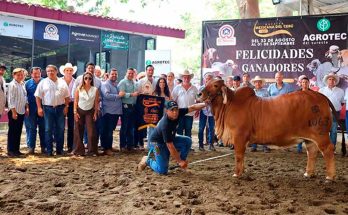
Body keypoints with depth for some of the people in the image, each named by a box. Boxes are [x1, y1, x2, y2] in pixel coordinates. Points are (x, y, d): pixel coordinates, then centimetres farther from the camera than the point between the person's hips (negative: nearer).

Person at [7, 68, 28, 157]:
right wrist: (13, 112, -18)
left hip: (21, 111, 7)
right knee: (12, 132, 0)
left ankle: (16, 149, 19)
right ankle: (10, 150, 7)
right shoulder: (12, 85, -11)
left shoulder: (22, 84, 11)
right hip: (14, 112, -7)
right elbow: (10, 99, -15)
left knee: (18, 131, 11)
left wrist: (27, 107, 11)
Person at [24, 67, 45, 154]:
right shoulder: (28, 83, 6)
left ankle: (43, 147, 13)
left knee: (43, 128, 5)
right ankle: (31, 147, 11)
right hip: (31, 110, 1)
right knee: (31, 128, 3)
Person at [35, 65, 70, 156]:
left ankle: (59, 150, 14)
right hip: (48, 108, -1)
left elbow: (67, 96, 9)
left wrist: (66, 107, 0)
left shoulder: (62, 82, 8)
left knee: (60, 129, 4)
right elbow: (38, 96, 2)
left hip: (60, 108, 1)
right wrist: (39, 108, -6)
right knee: (48, 130, 1)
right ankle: (49, 150, 7)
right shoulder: (43, 83, 4)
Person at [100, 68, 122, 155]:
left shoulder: (117, 84, 17)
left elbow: (121, 94, 31)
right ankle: (107, 148, 3)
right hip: (108, 111, -8)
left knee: (111, 130, 15)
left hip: (116, 111, 8)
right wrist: (118, 96, -18)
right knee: (107, 130, -3)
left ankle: (109, 147, 24)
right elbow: (107, 95, -23)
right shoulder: (105, 84, -8)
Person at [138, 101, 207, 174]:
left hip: (170, 139, 7)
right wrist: (180, 161, -28)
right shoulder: (165, 125, -36)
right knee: (162, 170, -12)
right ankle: (148, 160, 15)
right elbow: (170, 147, -33)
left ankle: (182, 160, 2)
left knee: (188, 141, -13)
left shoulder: (178, 113, -18)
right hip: (157, 143, -7)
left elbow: (192, 107, -16)